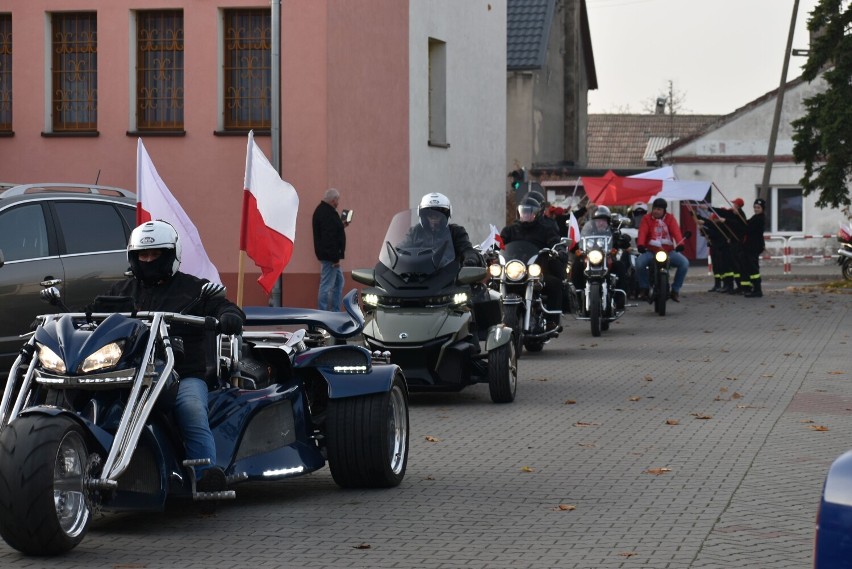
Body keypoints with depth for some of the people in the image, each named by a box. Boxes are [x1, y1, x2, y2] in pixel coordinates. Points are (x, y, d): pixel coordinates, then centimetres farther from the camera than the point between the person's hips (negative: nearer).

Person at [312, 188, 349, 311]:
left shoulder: (321, 210, 13)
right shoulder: (327, 213, -20)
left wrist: (341, 225, 22)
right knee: (326, 285, -6)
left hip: (330, 256, 11)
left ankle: (335, 312, 22)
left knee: (339, 281, 18)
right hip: (330, 256, -11)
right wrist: (335, 257, -25)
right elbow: (329, 237, -26)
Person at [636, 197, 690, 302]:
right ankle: (644, 287, -6)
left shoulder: (670, 218, 3)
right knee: (639, 262, -30)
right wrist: (640, 244, -37)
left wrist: (680, 244, -34)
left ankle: (675, 290, -5)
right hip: (650, 251, -1)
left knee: (684, 263, -20)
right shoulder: (647, 219, 1)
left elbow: (676, 231, -14)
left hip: (669, 251, 1)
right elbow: (642, 232, -16)